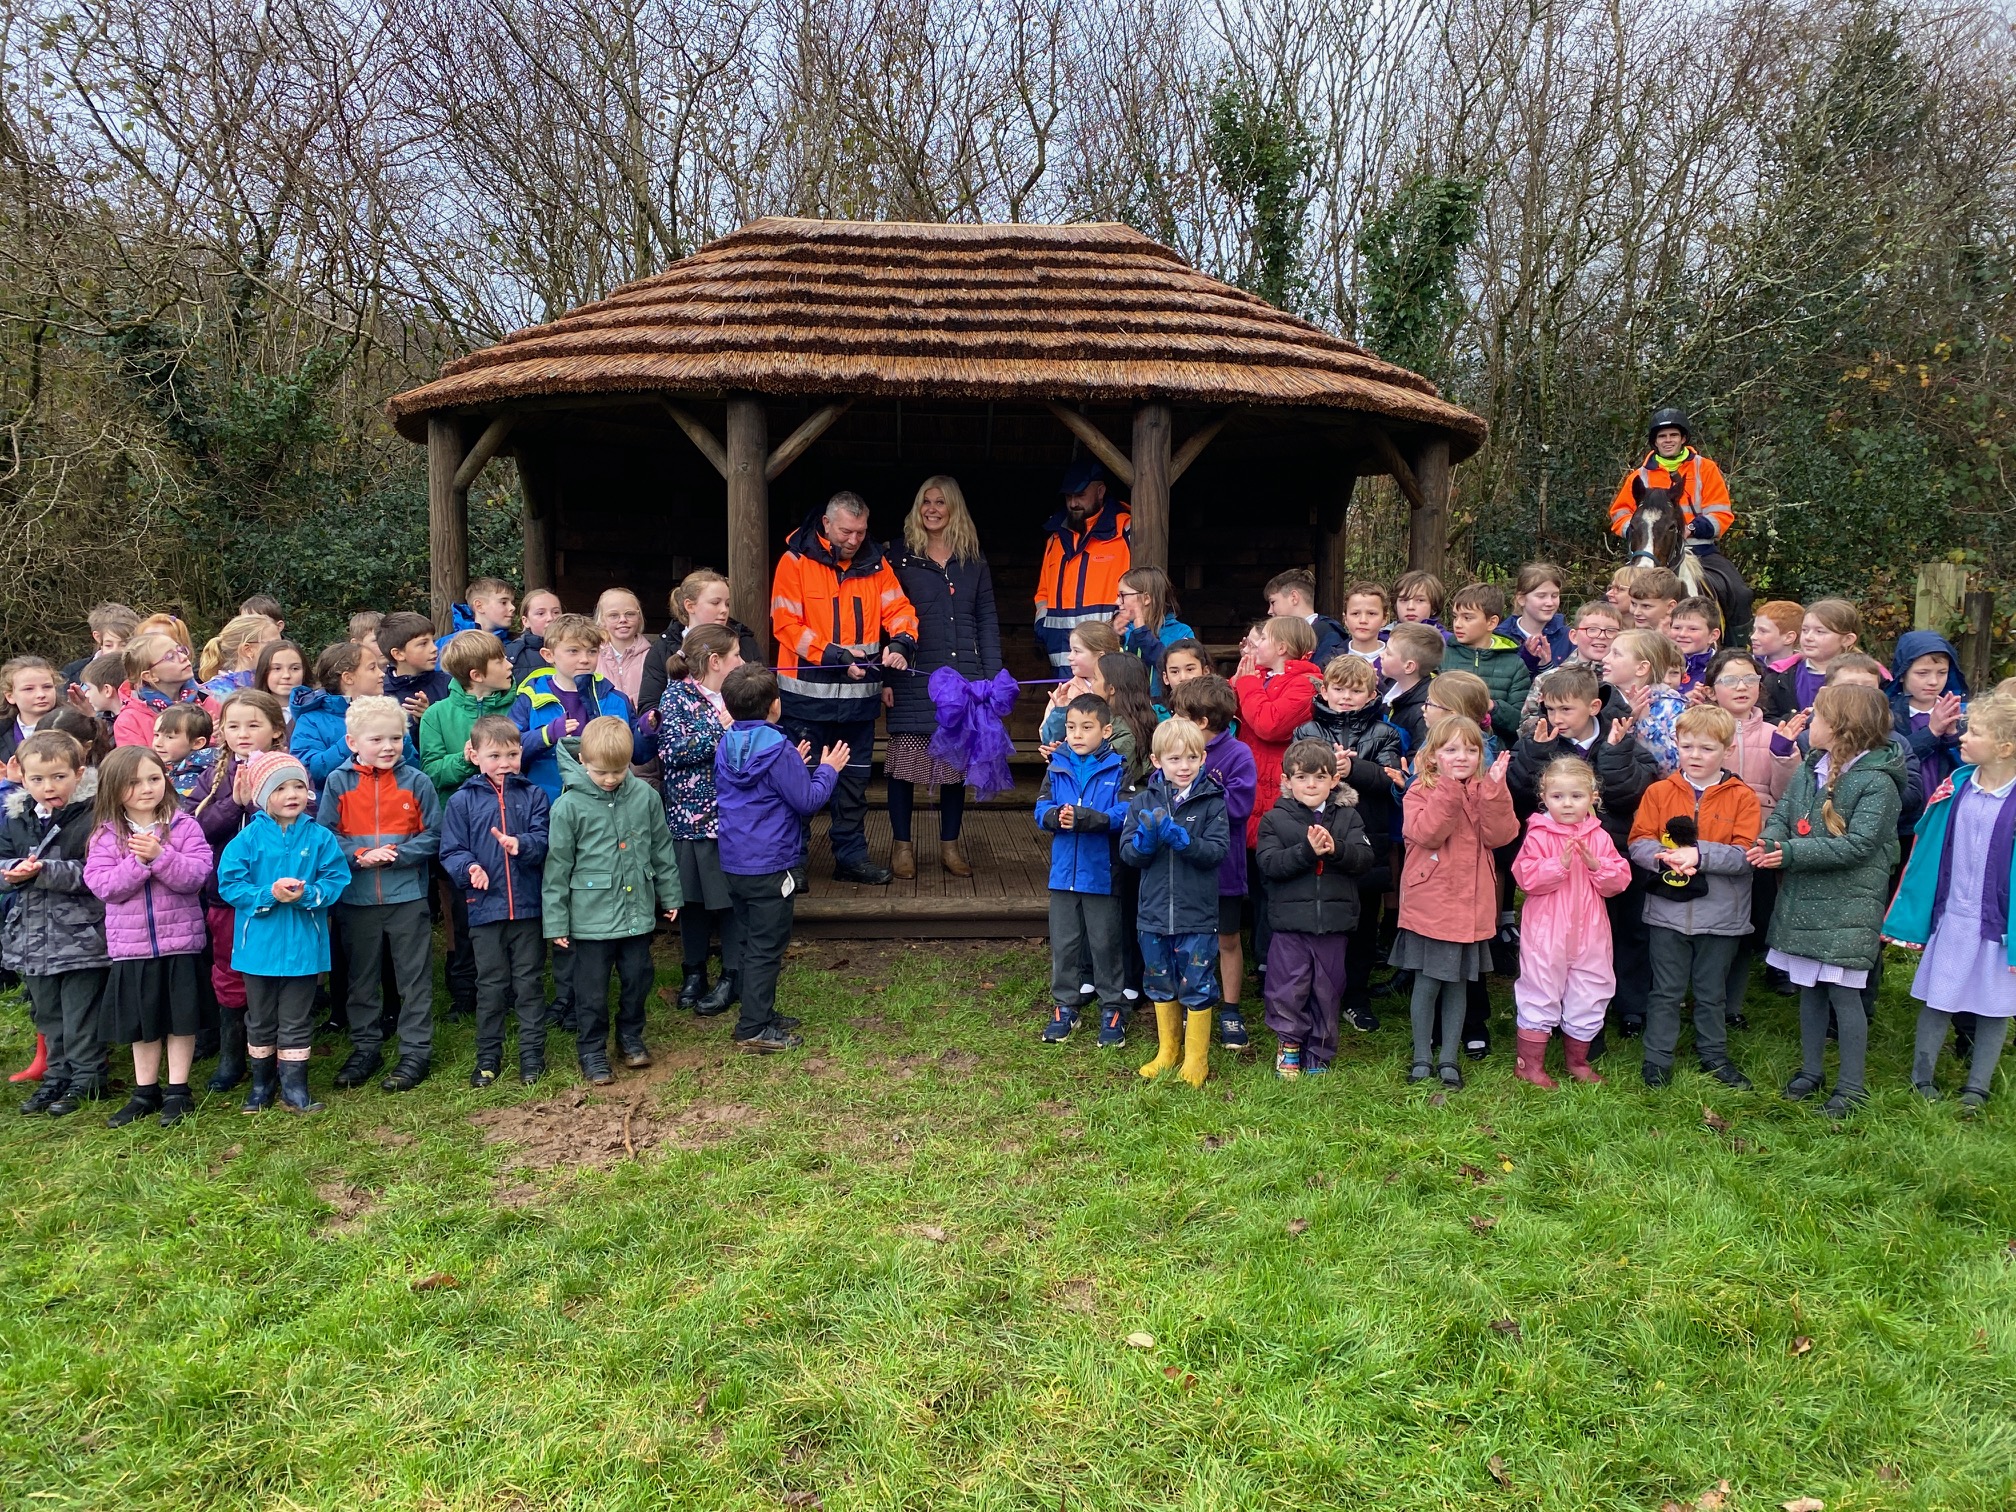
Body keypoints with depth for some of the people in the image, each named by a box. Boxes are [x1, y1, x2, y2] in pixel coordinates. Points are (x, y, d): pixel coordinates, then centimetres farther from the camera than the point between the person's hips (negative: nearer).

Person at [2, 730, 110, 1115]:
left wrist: (43, 871, -27)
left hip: (81, 935, -6)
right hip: (33, 936, 6)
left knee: (82, 1017, 4)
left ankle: (86, 1079, 18)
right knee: (48, 1016, 19)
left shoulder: (93, 817, -13)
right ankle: (57, 1076, 32)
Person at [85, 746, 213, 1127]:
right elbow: (101, 885, -9)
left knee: (181, 1019, 7)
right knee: (141, 1023, 14)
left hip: (180, 940, -2)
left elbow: (197, 875, -13)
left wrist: (160, 855, -25)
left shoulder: (184, 826, -5)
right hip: (131, 944, 2)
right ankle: (145, 1092, 27)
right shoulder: (106, 834, 0)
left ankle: (178, 1091, 19)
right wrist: (137, 862, -22)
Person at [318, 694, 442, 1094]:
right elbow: (325, 836, -3)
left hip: (408, 896, -1)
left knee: (415, 976, 5)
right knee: (361, 977, 15)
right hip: (355, 897, 2)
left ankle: (415, 1051, 15)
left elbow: (432, 837, -5)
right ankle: (365, 1048, 29)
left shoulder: (416, 781, -5)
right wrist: (361, 855, -17)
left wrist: (397, 855, -18)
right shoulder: (338, 782, -3)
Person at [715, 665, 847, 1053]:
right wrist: (827, 769, 0)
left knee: (751, 940, 18)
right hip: (770, 865, -8)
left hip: (734, 862, 8)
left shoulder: (727, 746, 5)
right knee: (766, 947, 0)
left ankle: (761, 1012, 30)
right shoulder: (777, 749, -18)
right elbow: (808, 801, -15)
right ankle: (754, 1030, 3)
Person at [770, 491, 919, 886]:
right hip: (807, 693, -4)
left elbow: (899, 610, 5)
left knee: (854, 779, 12)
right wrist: (833, 655, -20)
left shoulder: (875, 564, 7)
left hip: (858, 693, 4)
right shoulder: (796, 561, -6)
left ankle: (851, 856, 24)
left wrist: (900, 642, -17)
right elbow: (786, 623, -11)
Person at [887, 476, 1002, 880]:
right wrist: (886, 676, -6)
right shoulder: (900, 559, 4)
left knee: (958, 760, 6)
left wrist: (992, 676, 4)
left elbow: (987, 622, 11)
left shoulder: (974, 563, 11)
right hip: (914, 677, -2)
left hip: (963, 676, 2)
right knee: (906, 758, -2)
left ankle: (950, 846, 18)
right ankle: (902, 845, 12)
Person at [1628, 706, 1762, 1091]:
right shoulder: (1658, 792, 0)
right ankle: (1657, 1059, 20)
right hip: (1668, 911, 0)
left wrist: (1699, 854, -24)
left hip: (1720, 914, 0)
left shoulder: (1741, 796, -4)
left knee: (1712, 992, 16)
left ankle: (1714, 1055, 32)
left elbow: (1747, 854, -12)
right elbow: (1639, 843, -5)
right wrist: (1666, 857, -24)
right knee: (1666, 991, 10)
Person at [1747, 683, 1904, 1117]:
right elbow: (1781, 815, 7)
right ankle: (1811, 1071, 29)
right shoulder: (1810, 769, 8)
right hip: (1803, 900, 7)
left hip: (1848, 906, -7)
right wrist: (1768, 841, -15)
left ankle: (1851, 1086, 13)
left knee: (1843, 992, 0)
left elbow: (1857, 845, -21)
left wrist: (1791, 852, -24)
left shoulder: (1877, 781, -14)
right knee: (1809, 988, 16)